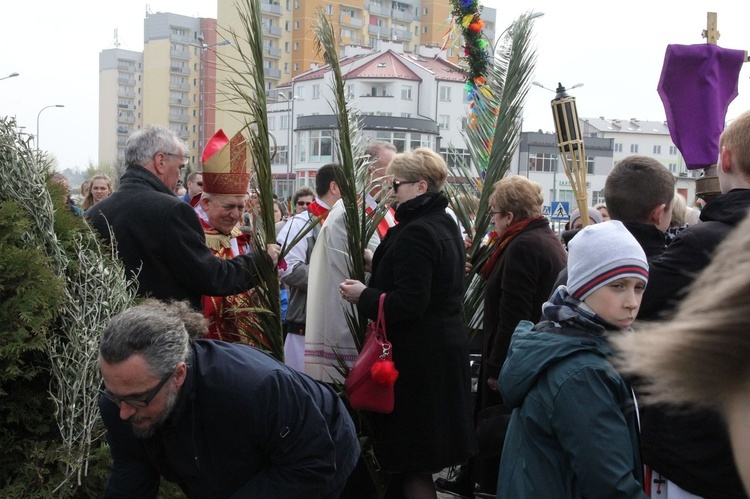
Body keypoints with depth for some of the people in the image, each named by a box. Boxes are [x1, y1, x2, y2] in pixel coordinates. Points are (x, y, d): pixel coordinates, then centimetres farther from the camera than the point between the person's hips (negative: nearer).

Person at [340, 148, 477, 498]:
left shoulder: (415, 233, -19)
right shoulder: (444, 225, 12)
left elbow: (408, 304, -25)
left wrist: (363, 296, -11)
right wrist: (378, 265, 15)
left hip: (418, 360, -10)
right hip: (445, 348, 10)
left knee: (411, 461, -1)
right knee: (418, 458, 18)